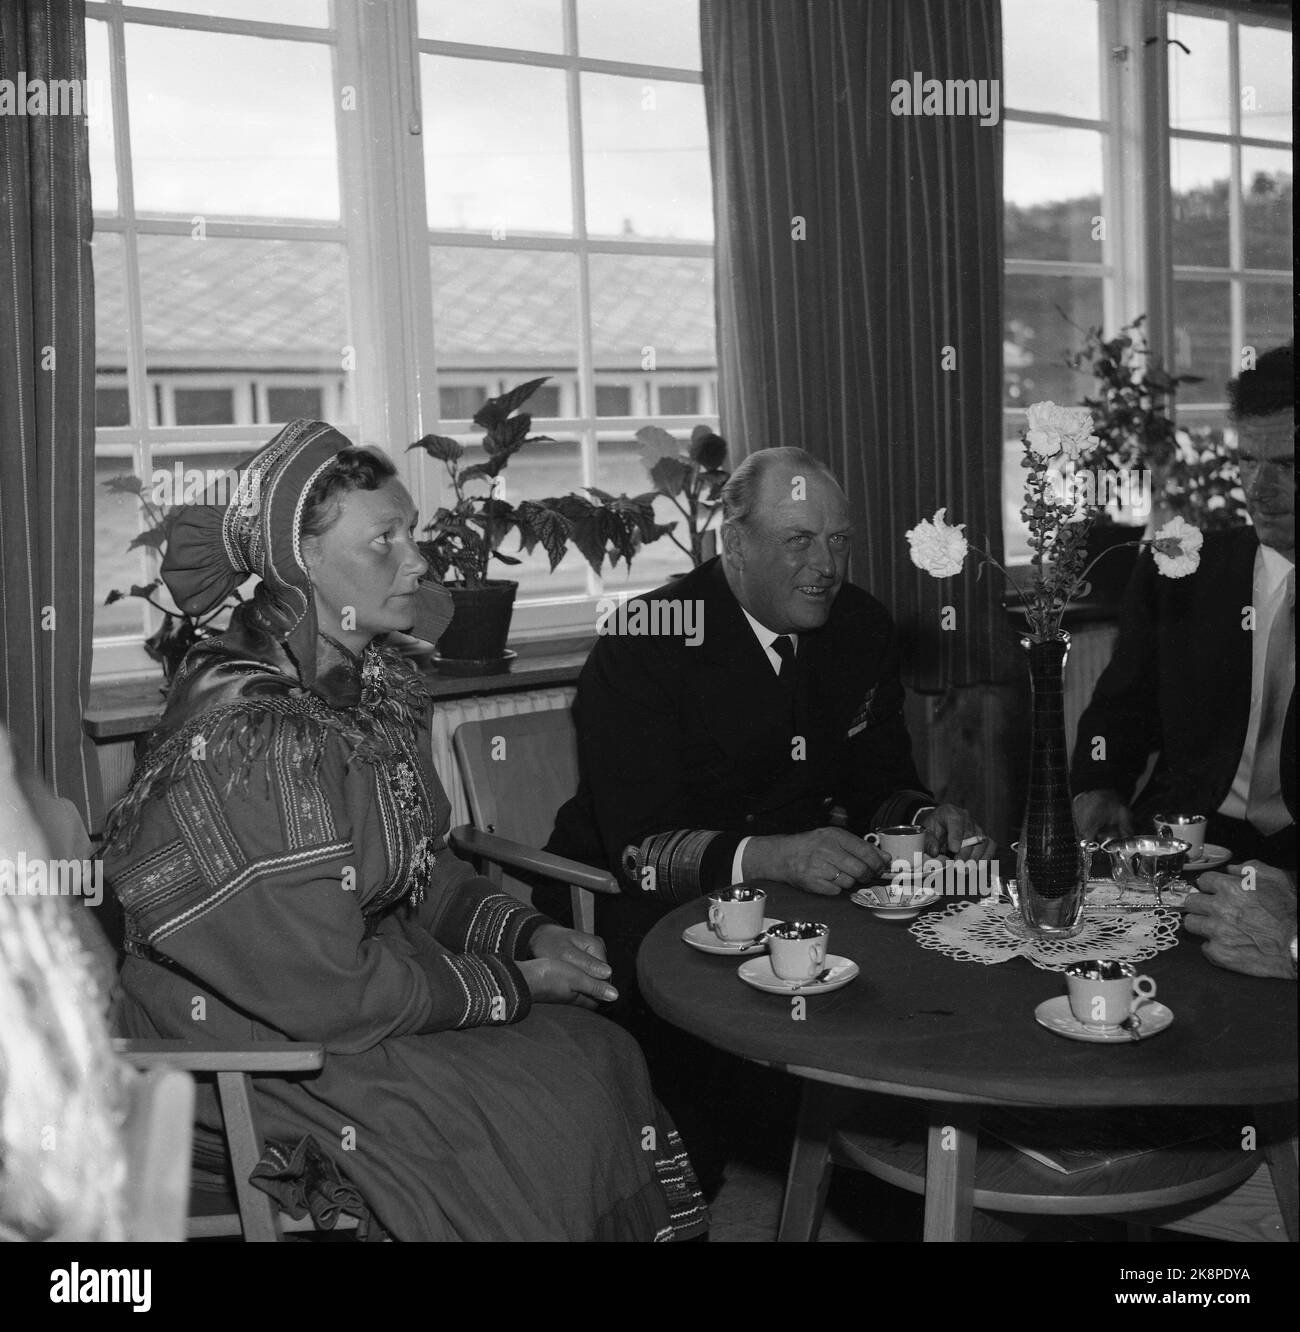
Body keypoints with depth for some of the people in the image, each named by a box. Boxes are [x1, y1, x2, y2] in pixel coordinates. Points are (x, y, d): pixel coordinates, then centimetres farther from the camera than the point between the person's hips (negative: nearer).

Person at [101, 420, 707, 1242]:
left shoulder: (375, 684, 2)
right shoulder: (244, 742, -26)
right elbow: (326, 994, -23)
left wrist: (527, 935, -5)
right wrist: (515, 985, -14)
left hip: (385, 980, 8)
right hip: (269, 1053, -8)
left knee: (609, 1057, -5)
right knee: (563, 1110, -13)